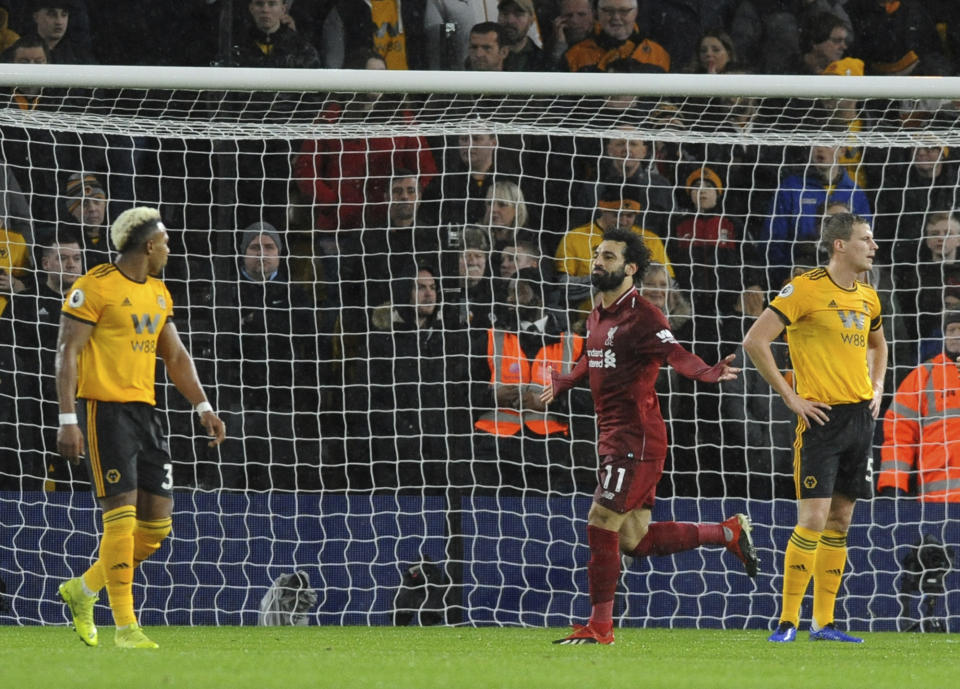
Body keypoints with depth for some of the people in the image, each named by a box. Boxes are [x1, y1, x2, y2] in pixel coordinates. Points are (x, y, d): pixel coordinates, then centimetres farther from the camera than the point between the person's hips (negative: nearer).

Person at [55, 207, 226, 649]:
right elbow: (67, 353, -12)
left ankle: (83, 591, 21)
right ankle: (125, 626, -7)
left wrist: (203, 408, 14)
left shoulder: (158, 293, 16)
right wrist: (68, 421, -18)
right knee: (121, 515, -12)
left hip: (144, 410, 8)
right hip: (104, 409, -8)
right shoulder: (95, 288, -9)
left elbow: (174, 355, 23)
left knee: (158, 522, 4)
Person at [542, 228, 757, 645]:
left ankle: (600, 626, -1)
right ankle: (729, 533, 25)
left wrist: (708, 373, -45)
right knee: (634, 540, 9)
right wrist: (560, 385, 48)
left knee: (601, 527, -10)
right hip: (612, 437, 9)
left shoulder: (642, 317, -12)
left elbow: (675, 355, -26)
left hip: (636, 440, -9)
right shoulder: (597, 317, 15)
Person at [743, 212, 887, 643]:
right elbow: (755, 341, -14)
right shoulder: (806, 289, -10)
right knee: (813, 519, -11)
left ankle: (824, 624, 13)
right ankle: (787, 621, -5)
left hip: (860, 415, 7)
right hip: (822, 416, -7)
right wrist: (790, 397, -13)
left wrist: (876, 389, 17)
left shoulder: (867, 297, 13)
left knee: (840, 521, 8)